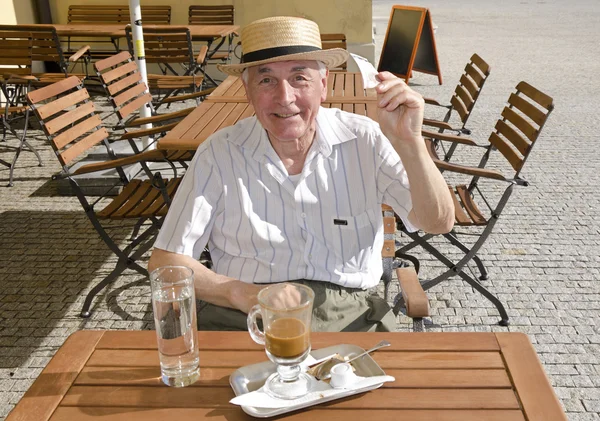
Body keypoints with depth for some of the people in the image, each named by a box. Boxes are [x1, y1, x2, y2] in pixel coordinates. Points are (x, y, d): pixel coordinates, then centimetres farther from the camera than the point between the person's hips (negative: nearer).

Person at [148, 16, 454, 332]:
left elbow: (439, 223, -7)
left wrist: (409, 143, -24)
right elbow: (165, 261, -1)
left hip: (350, 314, 1)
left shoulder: (365, 141, -3)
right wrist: (242, 294, -16)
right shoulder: (218, 155, -4)